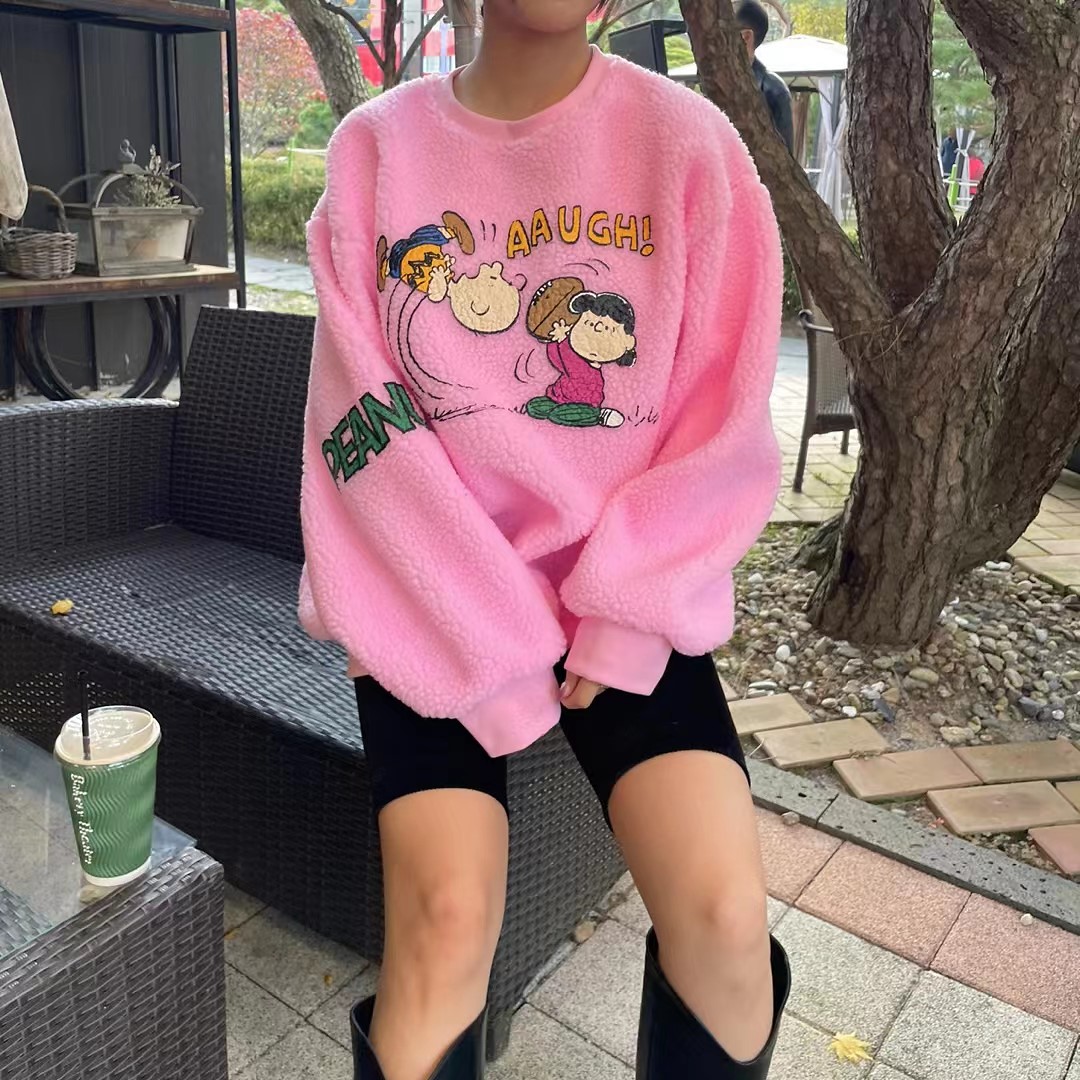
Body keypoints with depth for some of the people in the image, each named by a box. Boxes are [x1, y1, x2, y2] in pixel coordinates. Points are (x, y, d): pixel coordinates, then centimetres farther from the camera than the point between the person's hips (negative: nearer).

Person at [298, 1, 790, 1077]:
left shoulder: (685, 142, -2)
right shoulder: (376, 148, 0)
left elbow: (725, 425, -3)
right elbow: (364, 429, -6)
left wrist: (622, 619, -12)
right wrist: (497, 653, -12)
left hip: (624, 596, 1)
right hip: (433, 601, 0)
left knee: (724, 908, -16)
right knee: (447, 916, -18)